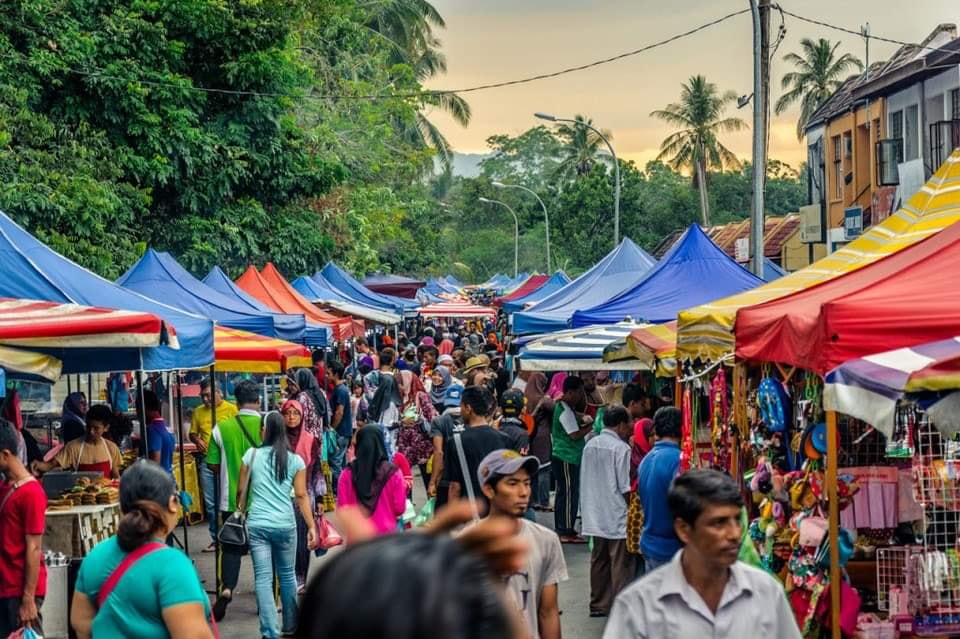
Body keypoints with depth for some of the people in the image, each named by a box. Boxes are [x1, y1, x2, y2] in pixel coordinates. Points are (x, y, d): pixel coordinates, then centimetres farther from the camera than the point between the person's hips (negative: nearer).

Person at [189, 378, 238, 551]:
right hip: (206, 461, 5)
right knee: (210, 503, 8)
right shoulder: (198, 412, 10)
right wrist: (197, 440, -3)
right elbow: (192, 433, 18)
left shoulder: (231, 409, -3)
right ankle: (216, 539, 16)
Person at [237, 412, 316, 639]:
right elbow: (301, 496, -2)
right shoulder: (295, 460, 1)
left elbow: (242, 491, 5)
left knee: (263, 578, -1)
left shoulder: (252, 455, 0)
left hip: (256, 525, -1)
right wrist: (311, 527, 0)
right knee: (287, 575, 17)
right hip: (285, 525, 1)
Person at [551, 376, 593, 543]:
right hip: (567, 459, -10)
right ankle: (567, 532, -2)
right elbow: (575, 434, -21)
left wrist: (583, 418, 3)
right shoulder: (565, 412, -17)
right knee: (570, 494, -6)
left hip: (563, 458, 10)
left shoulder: (564, 407, 13)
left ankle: (561, 529, 20)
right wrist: (590, 426, -9)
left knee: (563, 494, 14)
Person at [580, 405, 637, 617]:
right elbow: (625, 488, -15)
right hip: (617, 516, -7)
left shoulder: (590, 445, 5)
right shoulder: (621, 448, -15)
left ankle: (598, 605, 22)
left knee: (599, 560, 15)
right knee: (621, 564, -1)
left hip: (595, 515, 7)